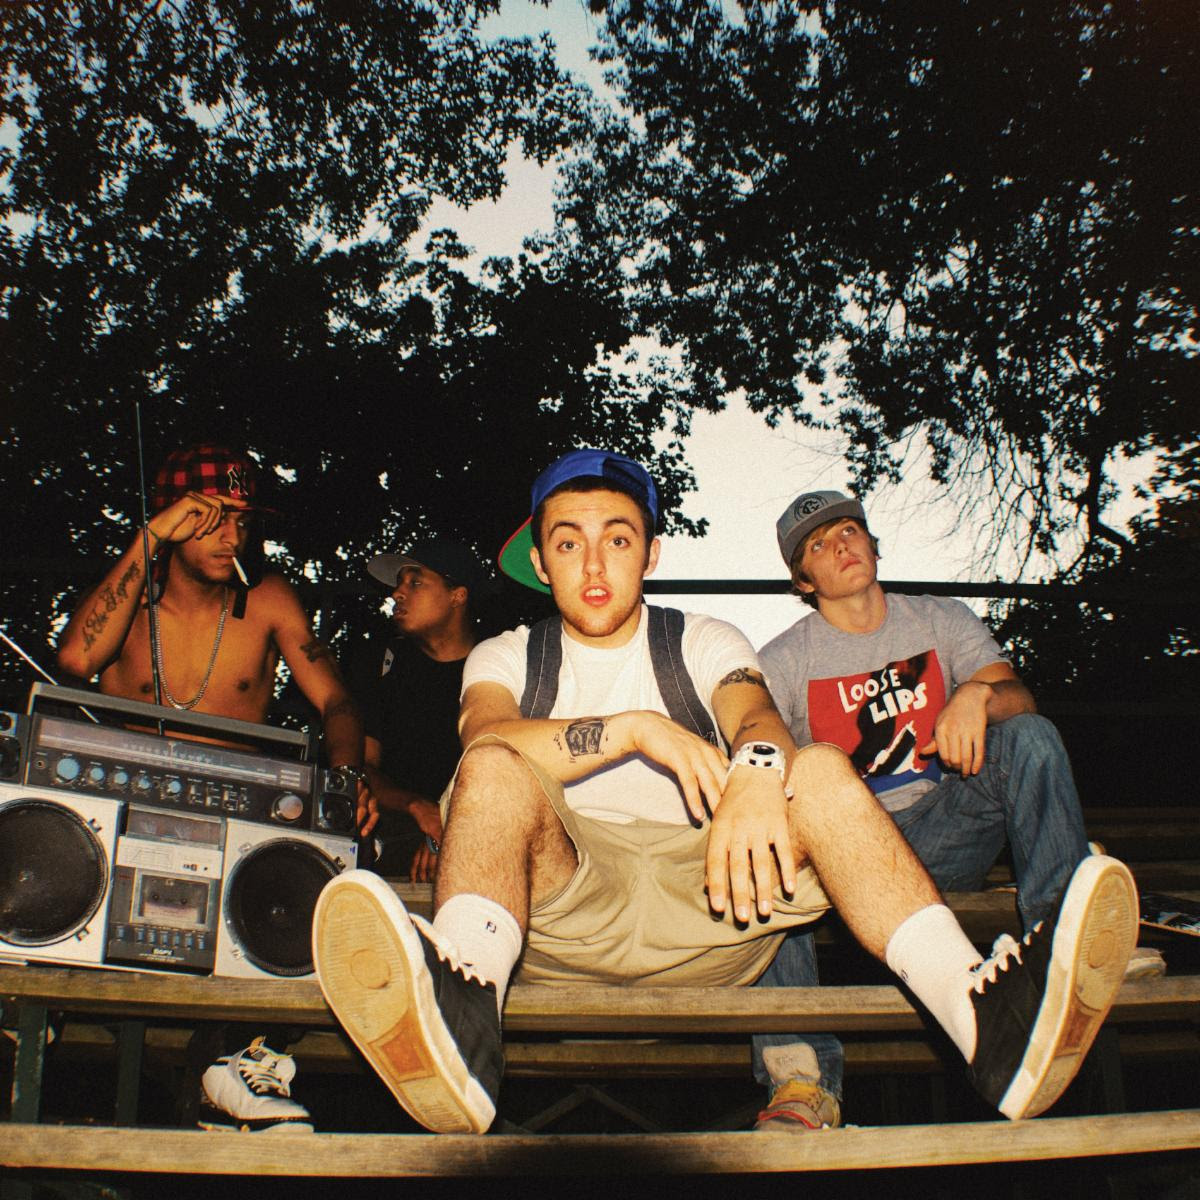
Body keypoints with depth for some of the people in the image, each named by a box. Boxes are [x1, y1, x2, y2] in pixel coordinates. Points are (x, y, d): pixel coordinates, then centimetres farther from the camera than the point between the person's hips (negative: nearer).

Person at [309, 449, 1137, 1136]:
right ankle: (464, 1009, -58)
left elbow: (758, 718, -7)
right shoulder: (506, 658, 15)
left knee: (822, 770, -24)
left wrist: (756, 771, -32)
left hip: (704, 898, 1)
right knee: (496, 773, -28)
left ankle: (985, 1015, -46)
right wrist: (637, 727, -23)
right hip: (563, 912, 0)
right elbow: (485, 742, -10)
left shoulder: (705, 643, 17)